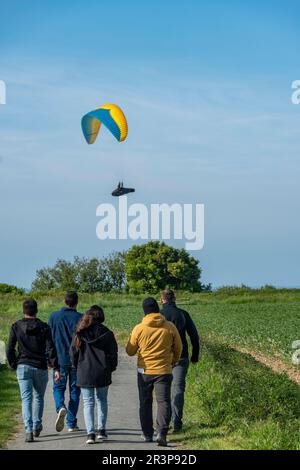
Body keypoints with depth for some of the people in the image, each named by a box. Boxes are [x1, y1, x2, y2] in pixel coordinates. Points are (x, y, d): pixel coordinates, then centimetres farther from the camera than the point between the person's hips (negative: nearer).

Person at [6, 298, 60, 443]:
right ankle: (37, 427, 27)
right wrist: (56, 368, -11)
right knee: (39, 397, 19)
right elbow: (50, 349, -9)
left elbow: (10, 349, -1)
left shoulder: (16, 327, 0)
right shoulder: (44, 327, -2)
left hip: (23, 367, 0)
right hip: (40, 367, 0)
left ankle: (28, 430, -17)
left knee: (26, 399, -3)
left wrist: (14, 365, 12)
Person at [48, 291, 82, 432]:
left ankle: (60, 407, -18)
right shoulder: (80, 318, -5)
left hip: (60, 359, 1)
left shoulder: (54, 316, 0)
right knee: (74, 391, 8)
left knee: (58, 387, 13)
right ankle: (71, 423, 8)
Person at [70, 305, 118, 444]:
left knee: (88, 403, 5)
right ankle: (101, 430, 15)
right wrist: (110, 369, 13)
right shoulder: (107, 334, -4)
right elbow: (113, 354, -2)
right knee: (102, 401, 18)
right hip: (103, 374, 1)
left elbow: (73, 353, 2)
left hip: (84, 374, 0)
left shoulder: (79, 334, -3)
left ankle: (90, 433, -5)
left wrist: (78, 368, 16)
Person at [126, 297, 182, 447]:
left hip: (144, 371, 0)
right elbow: (178, 349, 8)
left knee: (145, 403, 14)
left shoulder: (139, 329, -8)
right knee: (163, 401, 0)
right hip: (164, 371, 0)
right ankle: (161, 433, -15)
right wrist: (173, 361, 26)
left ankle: (147, 434, 17)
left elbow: (130, 351, 2)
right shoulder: (170, 327, -5)